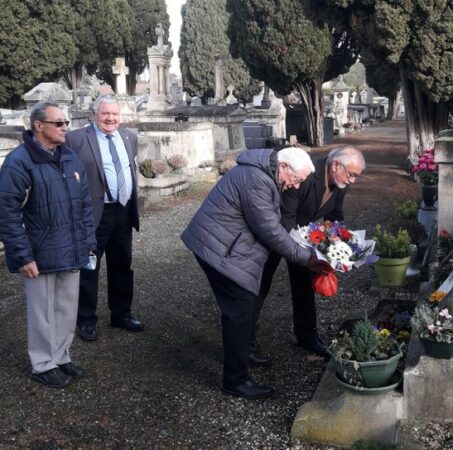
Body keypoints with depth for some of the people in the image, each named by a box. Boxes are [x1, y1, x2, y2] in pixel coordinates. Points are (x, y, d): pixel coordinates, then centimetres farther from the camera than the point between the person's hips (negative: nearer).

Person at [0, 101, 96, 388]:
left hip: (71, 252, 7)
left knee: (67, 309, 17)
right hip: (41, 255, -6)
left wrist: (88, 241, 9)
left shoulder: (71, 159, 8)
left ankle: (61, 358, 34)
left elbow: (85, 203, 14)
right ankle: (43, 365, 24)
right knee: (43, 313, 7)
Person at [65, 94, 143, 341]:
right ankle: (86, 319, 20)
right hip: (93, 214, -6)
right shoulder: (76, 138, -10)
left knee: (122, 266, 16)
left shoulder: (129, 137, 10)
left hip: (124, 212, 6)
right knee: (88, 267, 6)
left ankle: (121, 314, 31)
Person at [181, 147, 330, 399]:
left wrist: (303, 249, 9)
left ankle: (243, 353, 37)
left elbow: (271, 223, 15)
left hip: (227, 245, 10)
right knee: (239, 310, -6)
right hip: (219, 249, -10)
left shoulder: (264, 173, 9)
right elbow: (269, 230, -22)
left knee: (244, 304, 19)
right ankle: (236, 380, 4)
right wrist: (304, 257, -14)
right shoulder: (256, 180, -25)